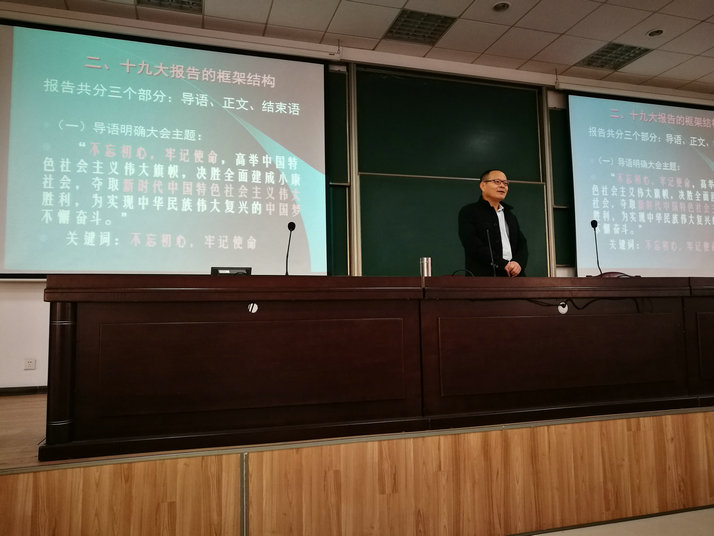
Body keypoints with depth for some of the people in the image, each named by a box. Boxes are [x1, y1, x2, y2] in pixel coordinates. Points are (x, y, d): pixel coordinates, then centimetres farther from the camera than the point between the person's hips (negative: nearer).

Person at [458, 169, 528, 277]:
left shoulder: (510, 215, 27)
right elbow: (473, 245, -7)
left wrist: (518, 263, -3)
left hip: (514, 276, 5)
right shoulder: (468, 212, 7)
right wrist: (503, 264, -12)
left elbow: (522, 244, 20)